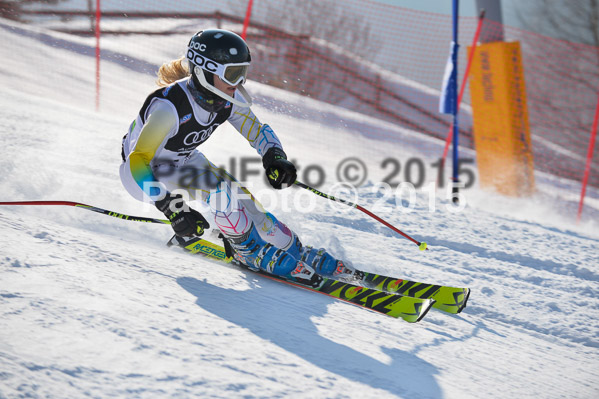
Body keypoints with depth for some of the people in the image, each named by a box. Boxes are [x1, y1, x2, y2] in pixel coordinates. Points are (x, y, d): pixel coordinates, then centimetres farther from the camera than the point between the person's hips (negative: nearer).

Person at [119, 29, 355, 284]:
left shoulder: (229, 100, -18)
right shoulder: (169, 106, -39)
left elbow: (258, 130, -3)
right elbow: (138, 161, -42)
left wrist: (275, 158, -25)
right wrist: (171, 209, -50)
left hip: (183, 161, 6)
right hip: (143, 170, -6)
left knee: (239, 195, -9)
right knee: (218, 190, -26)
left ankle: (299, 254, 4)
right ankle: (250, 251, -5)